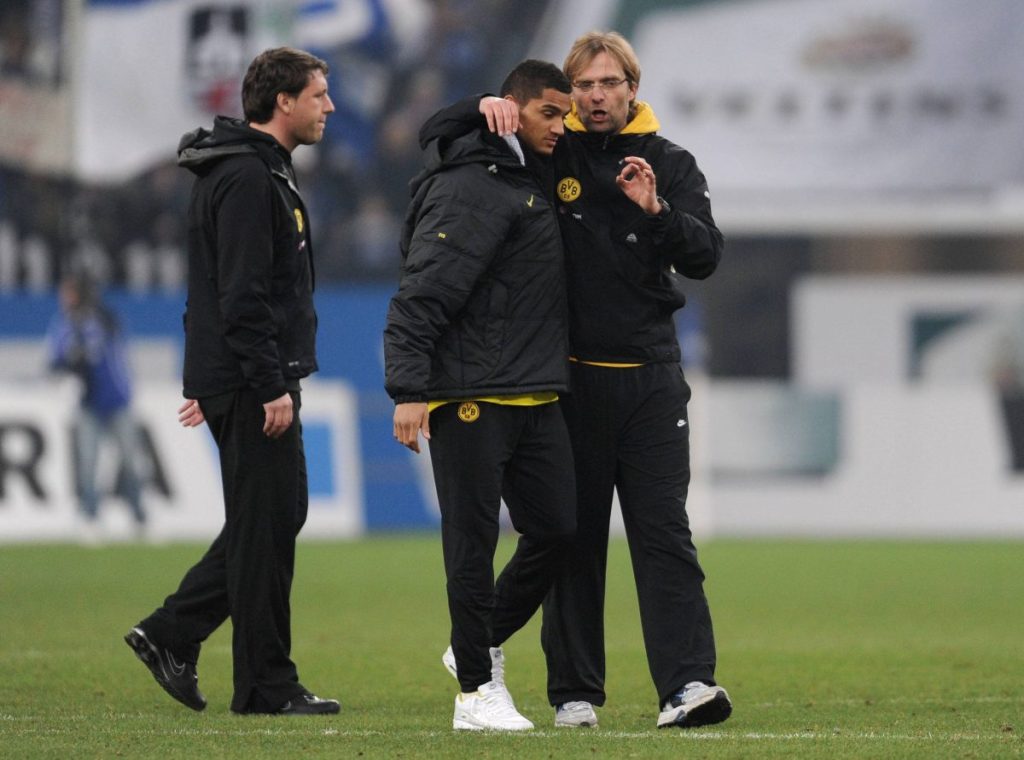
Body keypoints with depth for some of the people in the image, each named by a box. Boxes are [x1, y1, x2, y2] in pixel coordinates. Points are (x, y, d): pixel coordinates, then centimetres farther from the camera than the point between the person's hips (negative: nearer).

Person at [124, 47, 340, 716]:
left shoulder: (262, 171, 18)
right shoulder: (247, 178, -15)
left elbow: (218, 287, 22)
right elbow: (242, 295, -22)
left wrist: (207, 381, 23)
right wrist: (271, 386, -23)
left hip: (243, 379, 10)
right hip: (253, 384, -10)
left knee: (279, 513, 13)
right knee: (266, 524, -5)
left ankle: (172, 634, 15)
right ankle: (267, 687, 0)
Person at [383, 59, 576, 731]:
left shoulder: (538, 179, 16)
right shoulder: (467, 188, -11)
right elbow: (421, 296, -17)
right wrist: (409, 390, -22)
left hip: (536, 398, 8)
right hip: (470, 398, -8)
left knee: (557, 529, 6)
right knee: (474, 544, -3)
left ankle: (481, 644, 24)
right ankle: (476, 688, 3)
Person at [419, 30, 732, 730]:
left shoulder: (670, 164, 6)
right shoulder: (548, 154, 5)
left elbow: (705, 256, -5)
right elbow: (436, 137, 5)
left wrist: (657, 210, -23)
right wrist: (485, 108, -15)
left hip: (650, 377, 0)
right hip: (569, 377, 0)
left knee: (664, 533, -7)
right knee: (574, 539, 3)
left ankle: (687, 685, -15)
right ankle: (575, 692, 9)